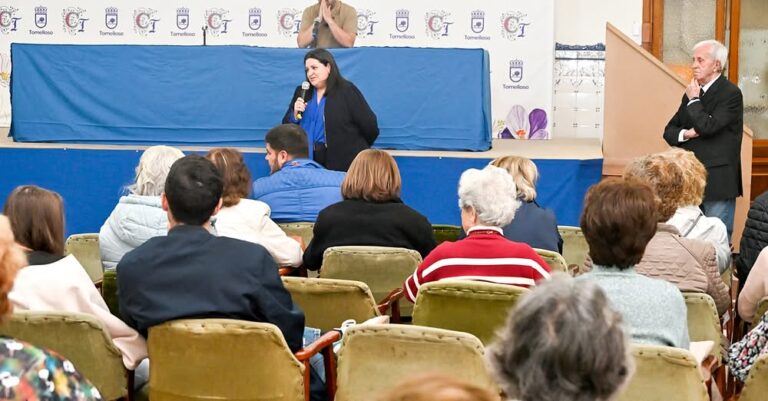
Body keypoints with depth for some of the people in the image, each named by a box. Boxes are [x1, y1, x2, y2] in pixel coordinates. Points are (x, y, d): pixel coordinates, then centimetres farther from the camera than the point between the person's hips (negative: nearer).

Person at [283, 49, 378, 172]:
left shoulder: (347, 91, -5)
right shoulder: (302, 92, 12)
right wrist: (295, 115, -8)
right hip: (310, 159, 4)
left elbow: (369, 126, -7)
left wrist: (358, 148, 4)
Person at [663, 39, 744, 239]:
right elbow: (669, 131, 14)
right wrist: (685, 134, -7)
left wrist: (694, 100, -8)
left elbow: (707, 127, -22)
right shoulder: (692, 92, 13)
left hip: (718, 182, -7)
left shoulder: (731, 94, -10)